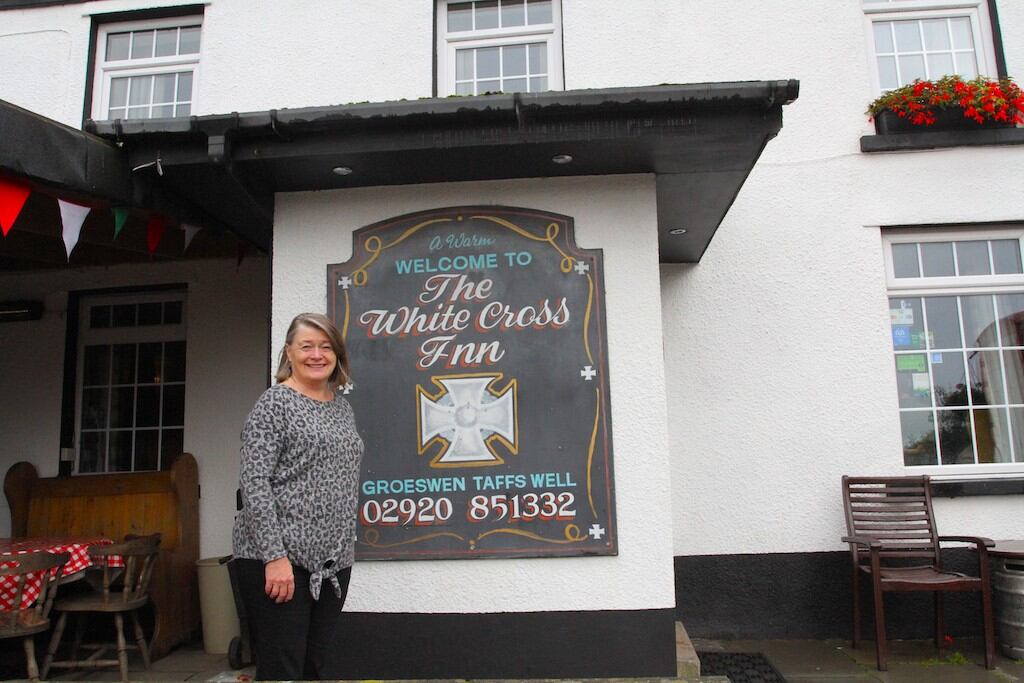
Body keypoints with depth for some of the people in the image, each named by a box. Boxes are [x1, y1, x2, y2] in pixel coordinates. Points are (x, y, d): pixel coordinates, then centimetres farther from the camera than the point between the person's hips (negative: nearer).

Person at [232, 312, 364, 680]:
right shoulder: (274, 403, -6)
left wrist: (343, 550, 14)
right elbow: (254, 483, -13)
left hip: (332, 560, 6)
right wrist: (274, 555, -19)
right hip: (278, 558, -6)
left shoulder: (342, 405, 13)